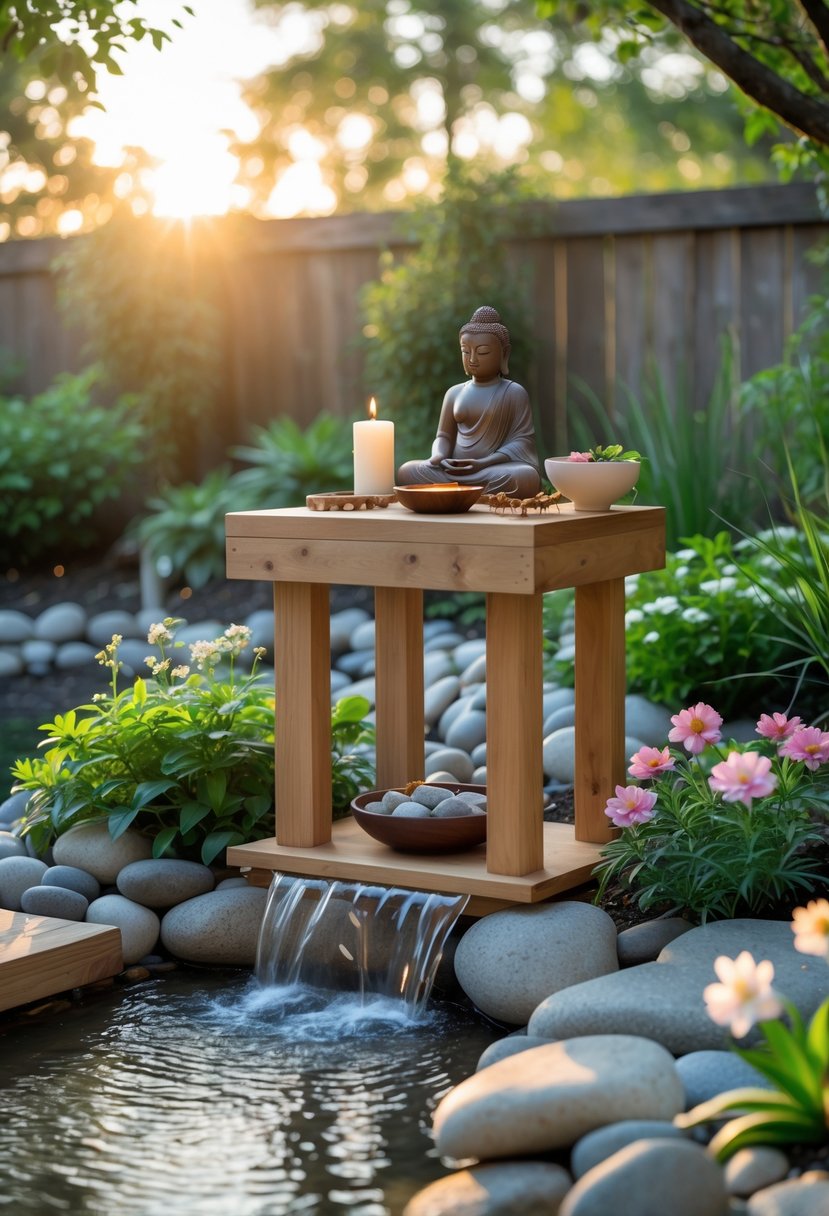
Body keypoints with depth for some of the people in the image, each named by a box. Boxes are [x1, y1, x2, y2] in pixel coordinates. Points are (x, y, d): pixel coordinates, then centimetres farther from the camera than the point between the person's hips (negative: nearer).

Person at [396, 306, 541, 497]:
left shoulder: (514, 393, 3)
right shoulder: (455, 393, 14)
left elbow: (523, 440, -5)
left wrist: (483, 463, -20)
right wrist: (439, 455, -9)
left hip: (497, 469, -3)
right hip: (453, 468, 4)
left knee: (528, 478, -38)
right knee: (406, 472, -21)